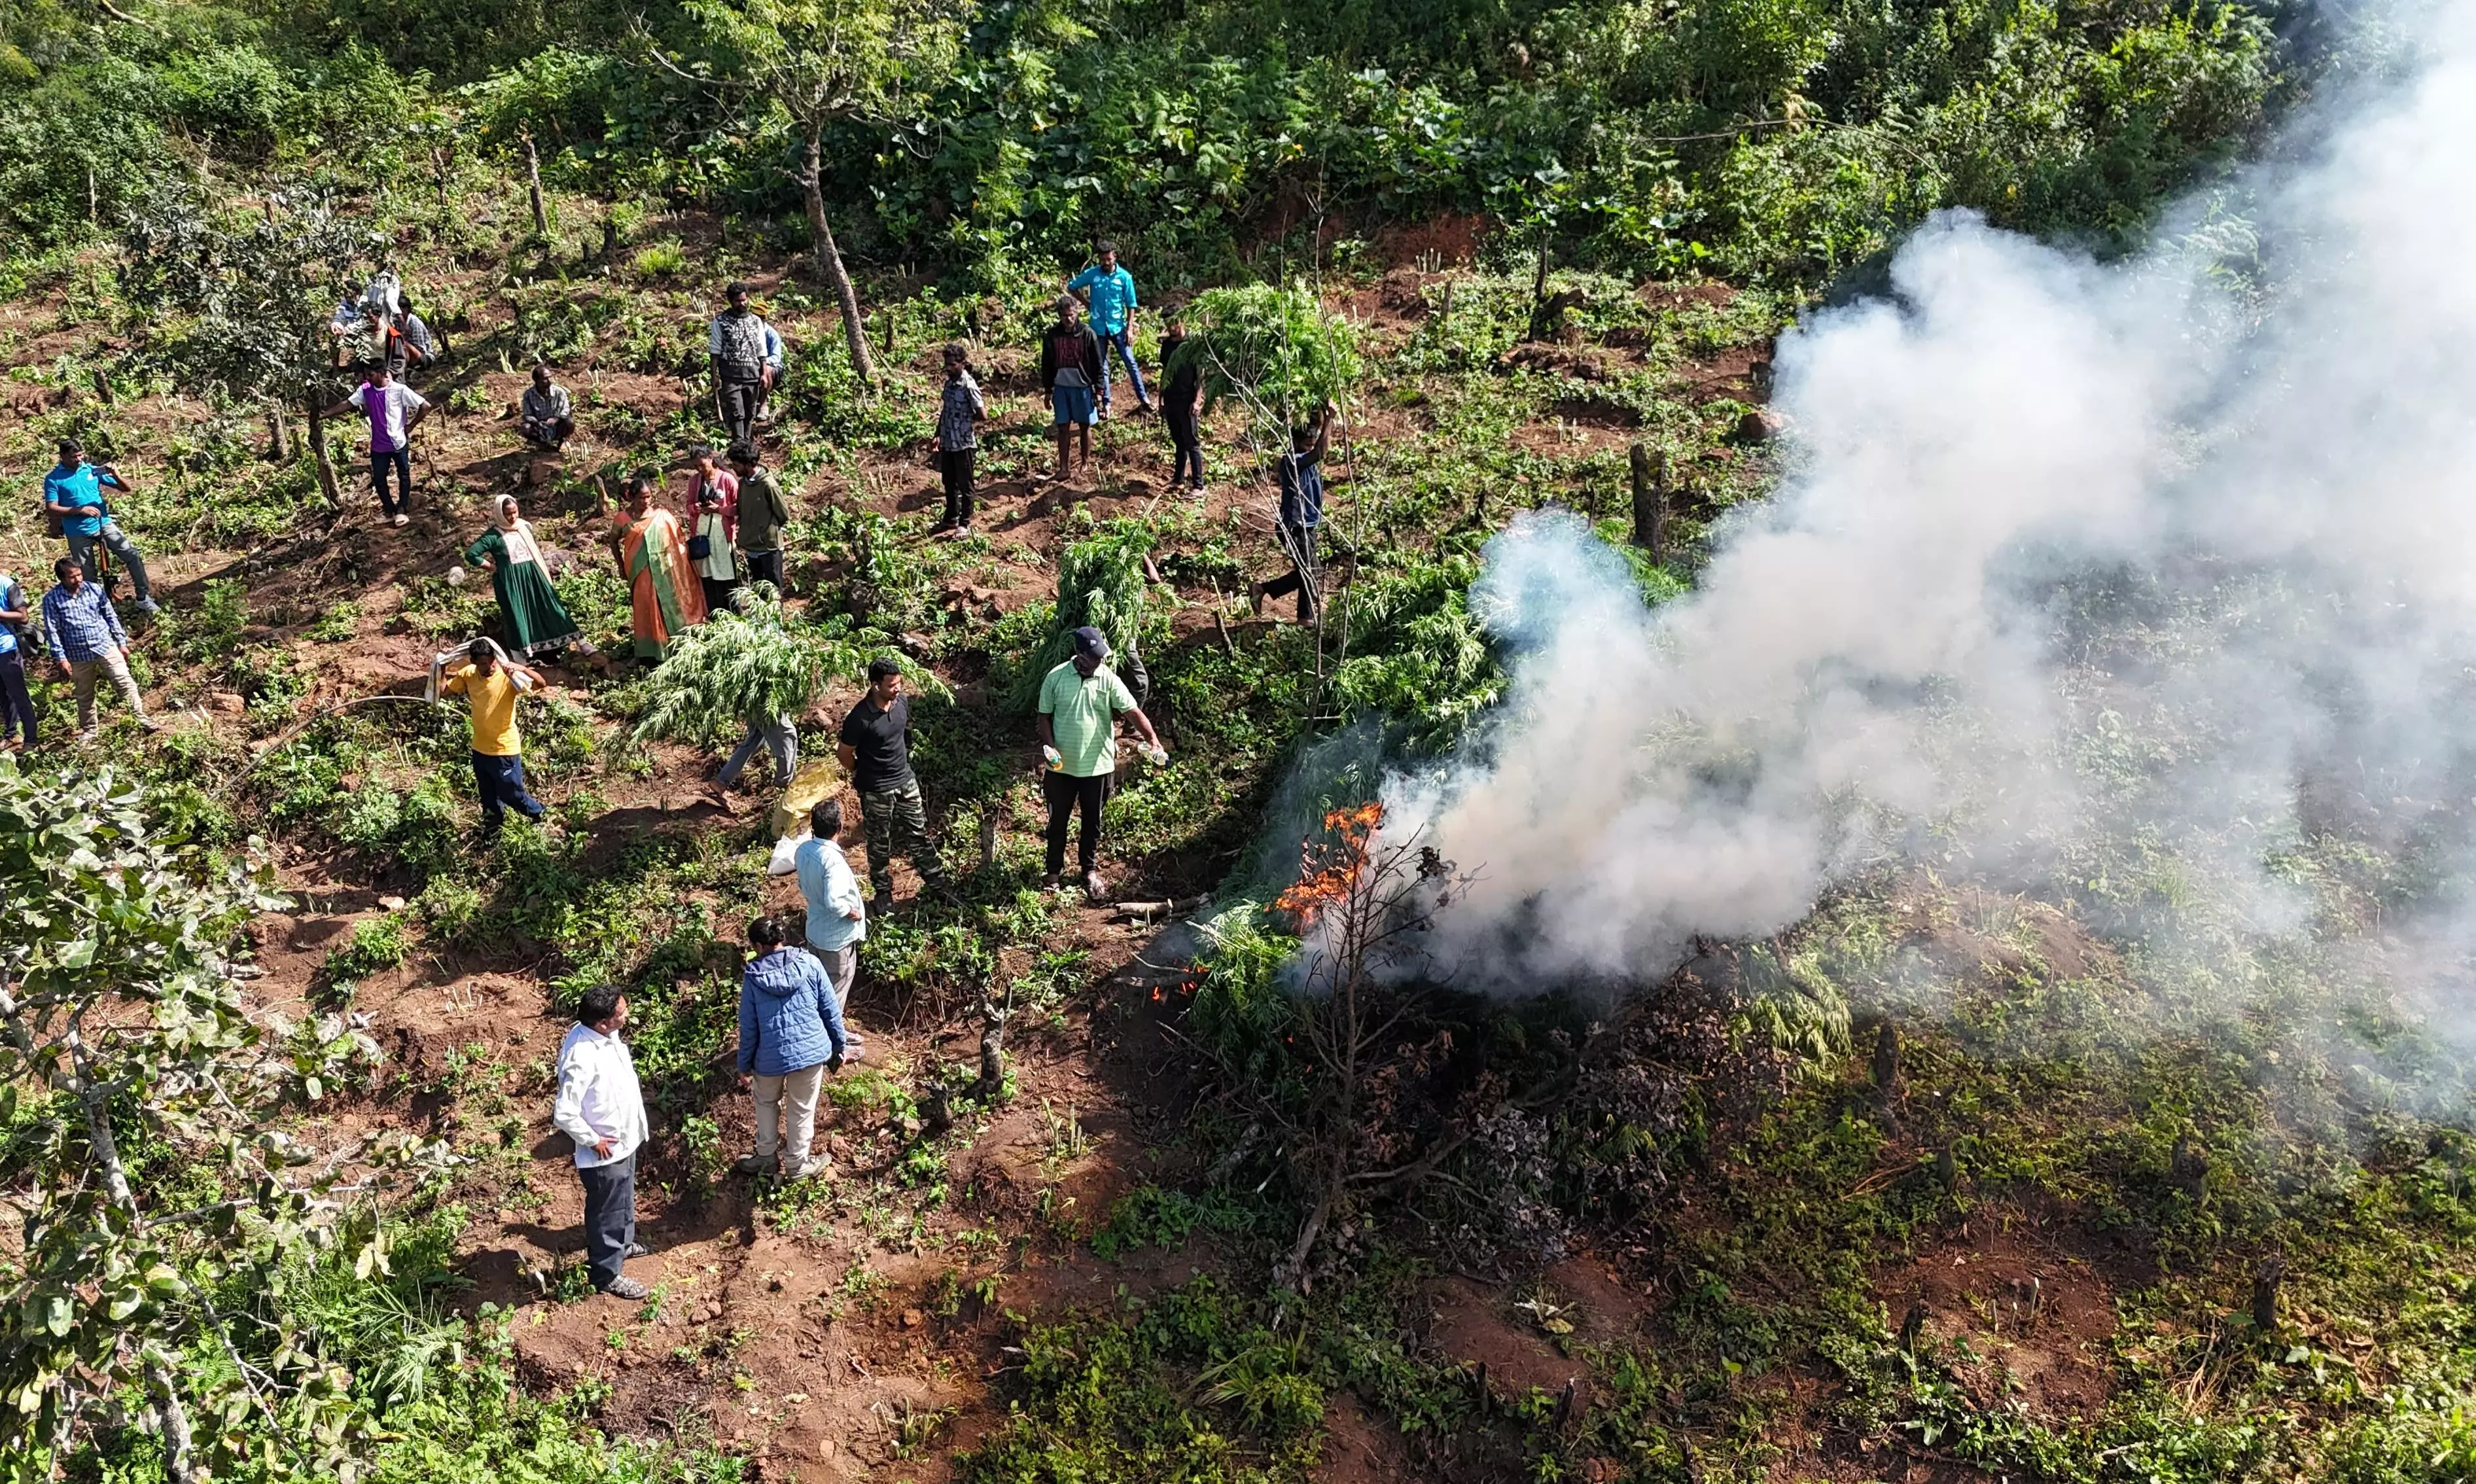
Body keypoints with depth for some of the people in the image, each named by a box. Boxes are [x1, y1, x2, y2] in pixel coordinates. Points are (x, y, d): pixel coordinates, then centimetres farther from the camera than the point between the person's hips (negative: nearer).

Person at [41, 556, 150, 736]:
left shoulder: (95, 589, -2)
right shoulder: (51, 600, -7)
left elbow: (111, 617, 5)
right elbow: (52, 631, -6)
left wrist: (122, 642, 5)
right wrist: (61, 658, -10)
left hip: (106, 646, 0)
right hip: (79, 655, 0)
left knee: (125, 682, -8)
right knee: (85, 695, 13)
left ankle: (141, 718, -3)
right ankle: (88, 730, 28)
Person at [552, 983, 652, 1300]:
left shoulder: (604, 1034, -9)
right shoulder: (581, 1058, -36)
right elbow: (564, 1114, -32)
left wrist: (634, 1092, 16)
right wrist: (593, 1140, -21)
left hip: (625, 1138, 9)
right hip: (604, 1151, -9)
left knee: (624, 1199, 31)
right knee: (608, 1210, 13)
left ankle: (623, 1243, 55)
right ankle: (607, 1274, 32)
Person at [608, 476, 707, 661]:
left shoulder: (662, 515, -1)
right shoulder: (624, 519, -2)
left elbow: (676, 539, 2)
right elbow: (613, 542, 13)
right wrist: (621, 566, 13)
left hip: (664, 569, 1)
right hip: (641, 571, -1)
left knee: (670, 606, 7)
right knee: (646, 611, 2)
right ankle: (650, 652, 9)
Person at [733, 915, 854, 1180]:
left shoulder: (753, 975, -8)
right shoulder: (810, 963, -7)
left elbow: (748, 1026, -2)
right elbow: (831, 1010, -2)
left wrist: (745, 1064, 11)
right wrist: (840, 1045, 10)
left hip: (771, 1056, 0)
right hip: (812, 1049, 0)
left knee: (767, 1102, 28)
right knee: (802, 1109, 17)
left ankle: (766, 1157, 39)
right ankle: (797, 1165, 32)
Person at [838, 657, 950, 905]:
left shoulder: (903, 701, -9)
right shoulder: (860, 718, -28)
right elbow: (844, 753, -13)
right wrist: (863, 774, 4)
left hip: (906, 780, 5)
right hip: (876, 791, -5)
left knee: (918, 834, 17)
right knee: (880, 845, 13)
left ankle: (937, 883, 31)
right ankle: (883, 892, 33)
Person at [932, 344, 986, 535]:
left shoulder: (969, 386, -16)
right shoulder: (949, 383, 7)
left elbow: (982, 415, -19)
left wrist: (967, 423, -3)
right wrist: (938, 435, 12)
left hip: (964, 444, -8)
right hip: (947, 443, 8)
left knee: (965, 484, 5)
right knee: (949, 483, 18)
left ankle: (965, 523, 15)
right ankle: (951, 518, 33)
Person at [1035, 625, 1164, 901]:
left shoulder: (1109, 680, -8)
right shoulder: (1056, 678, -8)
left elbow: (1134, 712, -15)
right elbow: (1045, 716, 1)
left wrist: (1153, 740, -29)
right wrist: (1050, 747, -15)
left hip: (1097, 766, 0)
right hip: (1062, 766, 0)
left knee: (1092, 821, 14)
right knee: (1058, 820, 12)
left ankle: (1090, 871, 32)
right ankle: (1054, 871, 30)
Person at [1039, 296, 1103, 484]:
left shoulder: (1087, 333, -7)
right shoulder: (1052, 335, -1)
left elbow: (1097, 363, -3)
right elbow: (1046, 365, 6)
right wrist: (1048, 391, 6)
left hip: (1083, 386, -2)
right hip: (1061, 387, 2)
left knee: (1085, 426, 8)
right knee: (1063, 428, 2)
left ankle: (1086, 463, 22)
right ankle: (1063, 467, 6)